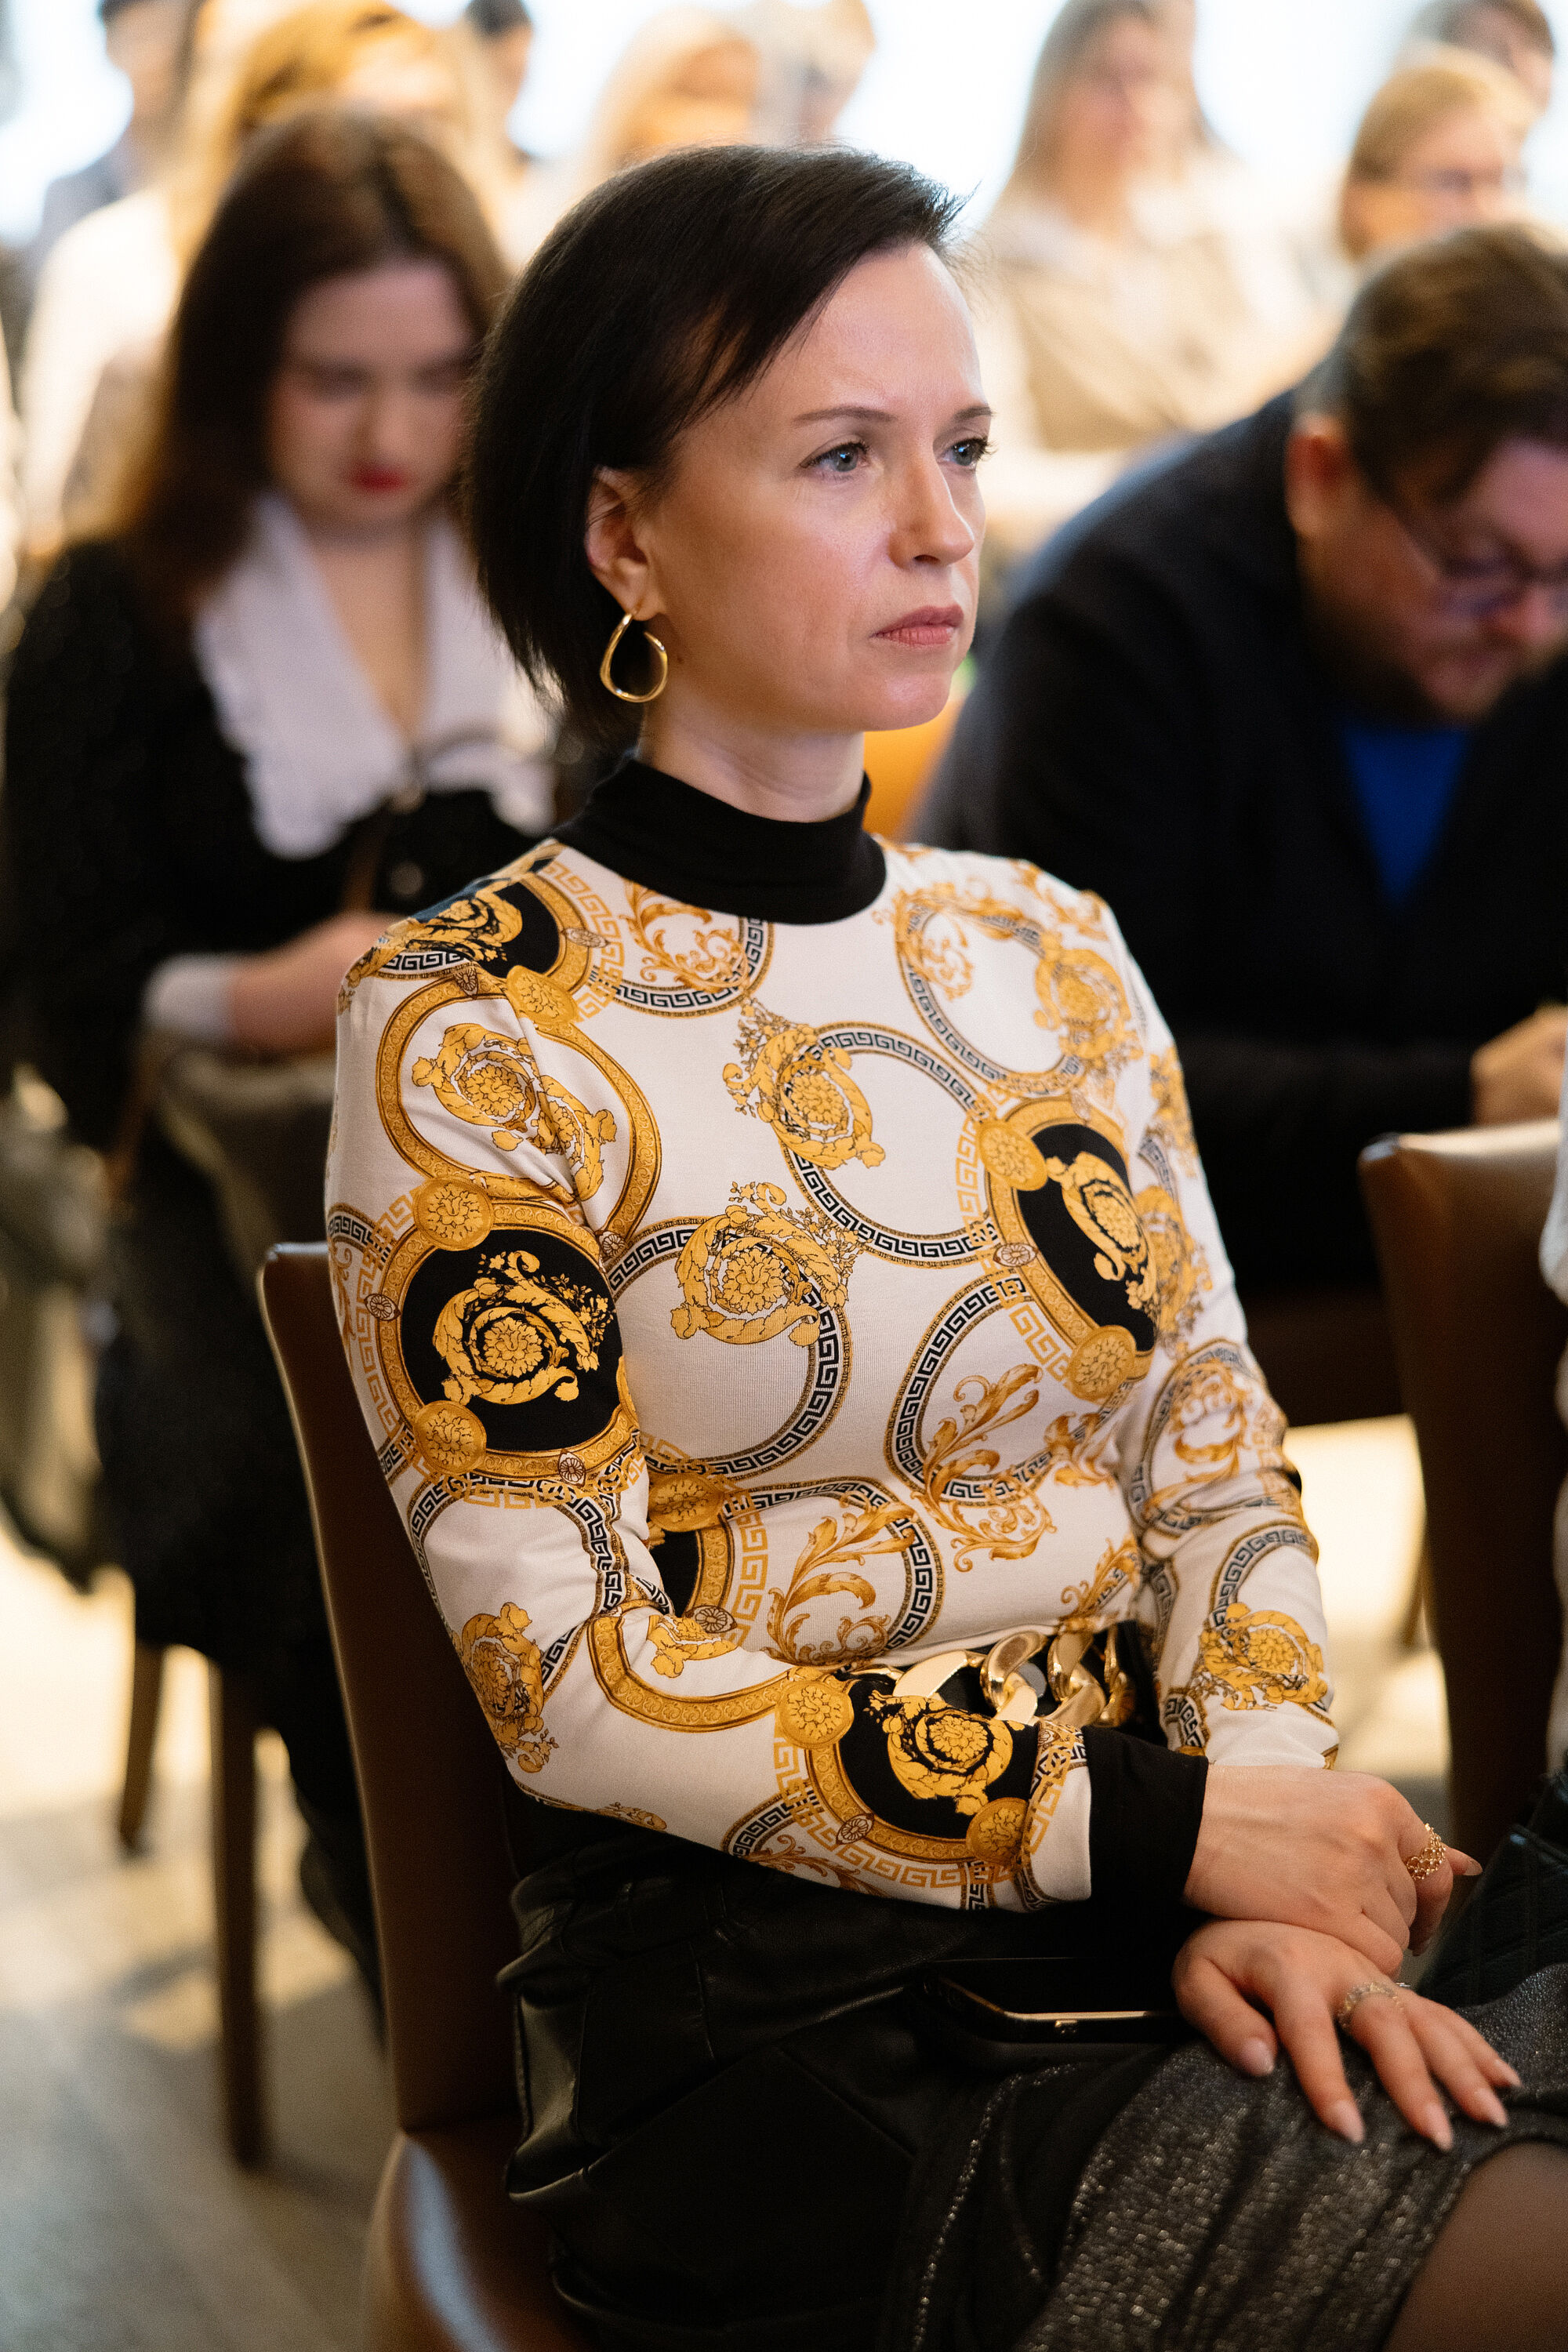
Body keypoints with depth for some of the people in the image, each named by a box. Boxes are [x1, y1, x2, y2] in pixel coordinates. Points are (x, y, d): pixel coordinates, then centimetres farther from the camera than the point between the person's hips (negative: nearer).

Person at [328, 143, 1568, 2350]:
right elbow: (579, 1686, -10)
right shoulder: (466, 1034, -7)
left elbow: (1219, 1465, 9)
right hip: (782, 2021, -6)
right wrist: (1164, 1828, -14)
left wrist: (1271, 1866, -9)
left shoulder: (1052, 950, 9)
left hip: (1179, 1928, 6)